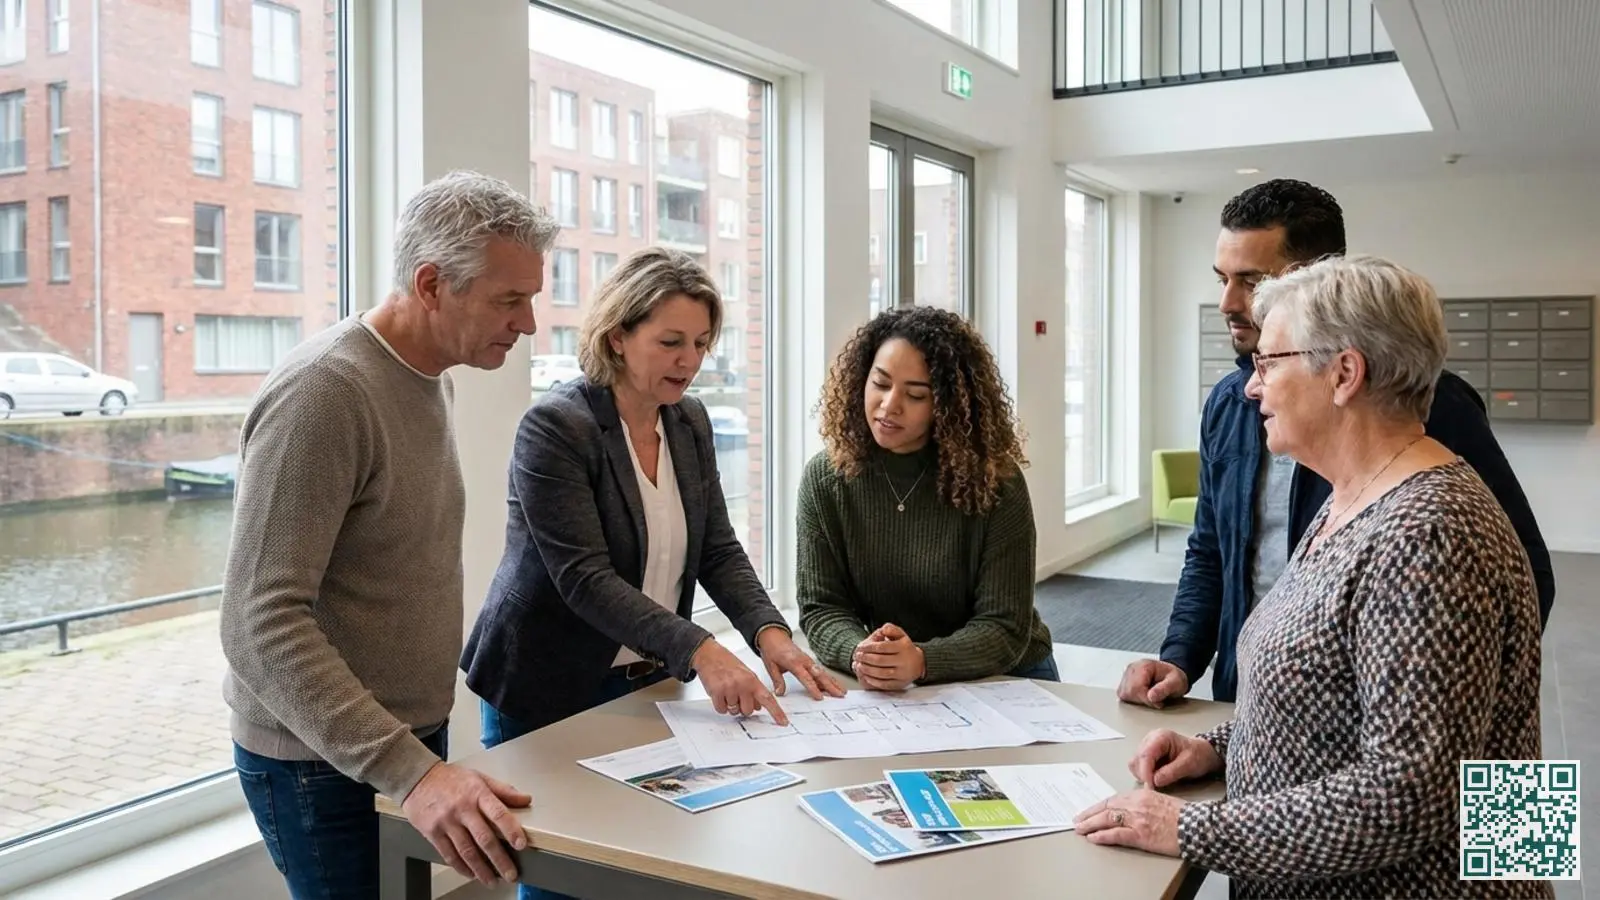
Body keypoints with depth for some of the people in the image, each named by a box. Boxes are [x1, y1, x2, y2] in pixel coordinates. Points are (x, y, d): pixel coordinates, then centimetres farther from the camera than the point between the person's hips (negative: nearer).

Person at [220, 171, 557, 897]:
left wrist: (420, 752, 12)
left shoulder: (434, 378, 5)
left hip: (413, 736, 8)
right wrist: (411, 771, -34)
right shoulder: (323, 392, -23)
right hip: (326, 763, -8)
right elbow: (262, 624, -27)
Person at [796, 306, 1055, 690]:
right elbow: (820, 607, -7)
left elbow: (1005, 628, -15)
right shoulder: (826, 478, -6)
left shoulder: (995, 483, -12)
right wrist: (858, 654, -28)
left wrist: (921, 661, -32)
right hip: (884, 692, 2)